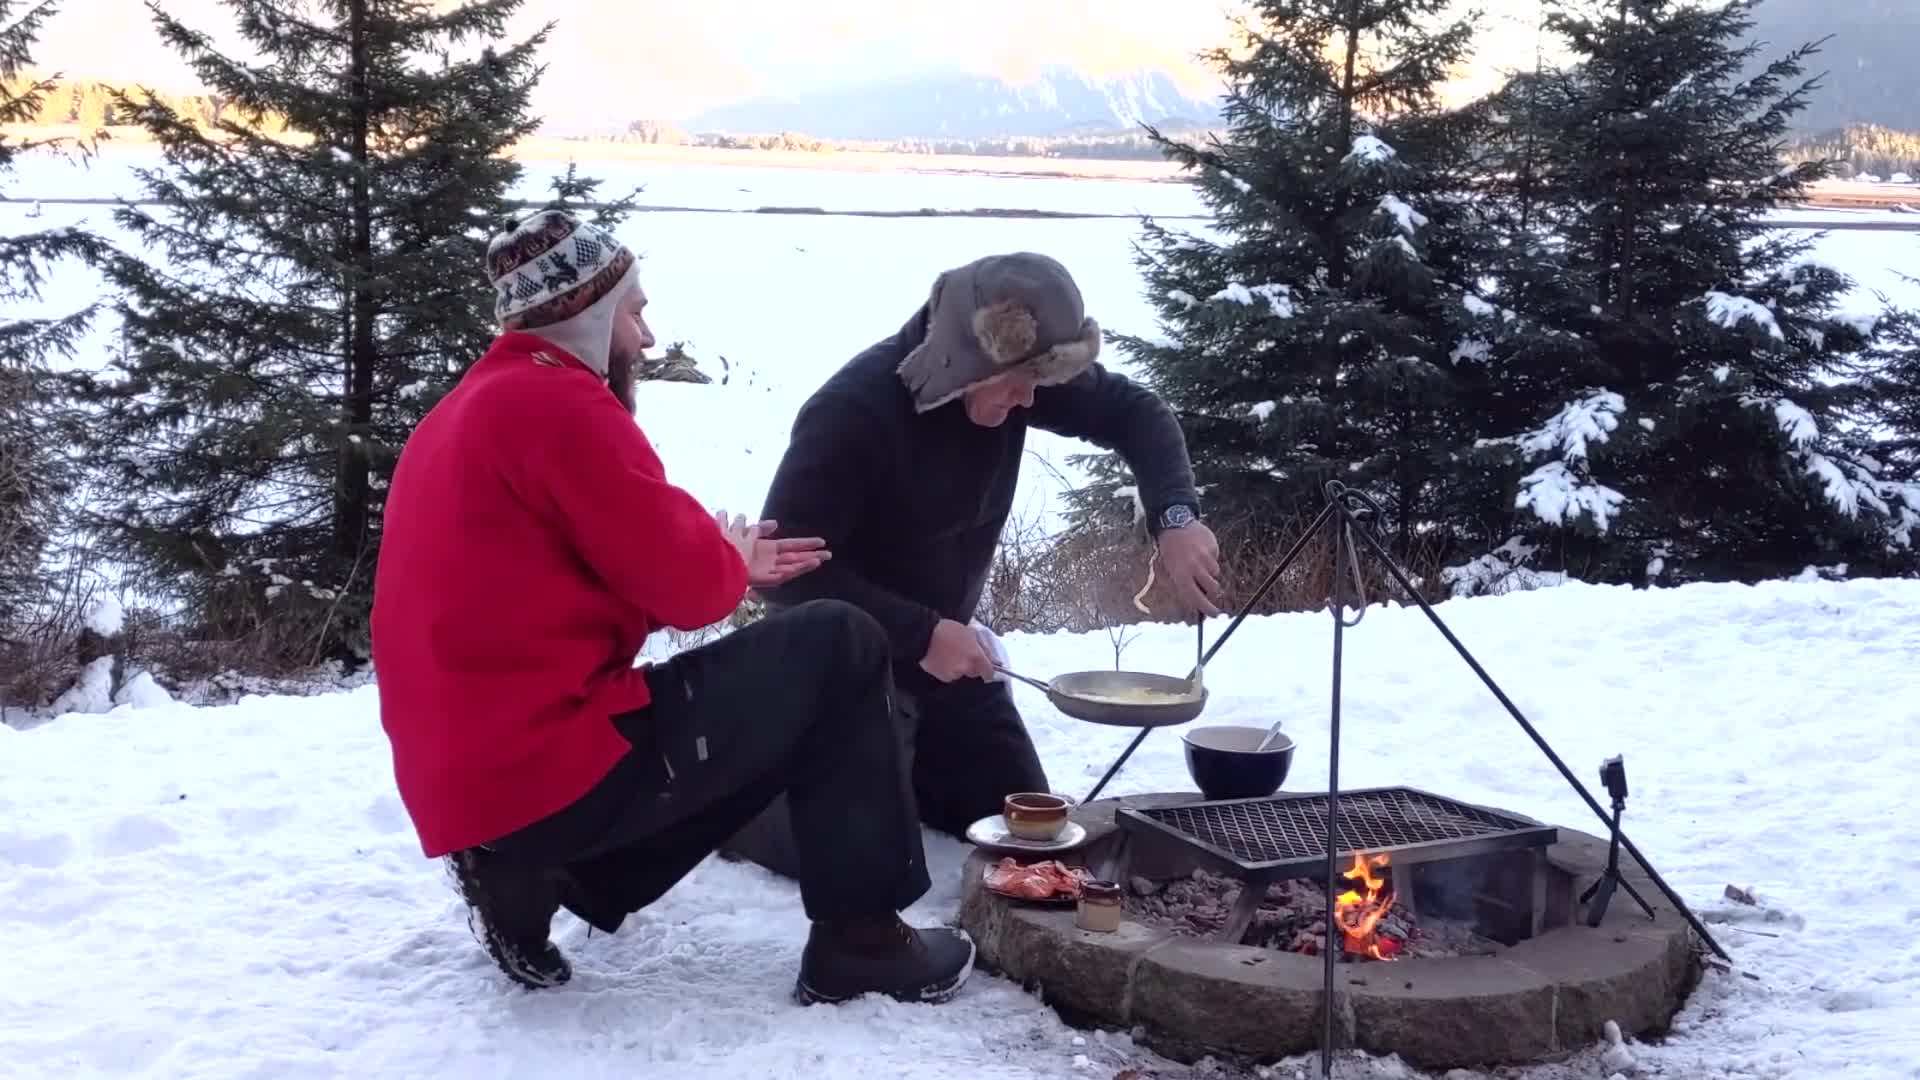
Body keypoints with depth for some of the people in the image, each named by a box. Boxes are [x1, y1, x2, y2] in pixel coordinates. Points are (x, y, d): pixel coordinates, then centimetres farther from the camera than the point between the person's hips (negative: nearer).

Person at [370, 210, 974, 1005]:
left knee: (780, 718, 27)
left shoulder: (471, 412, 18)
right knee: (840, 649, -1)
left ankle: (533, 875, 13)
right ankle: (858, 937, 4)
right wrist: (734, 561, 11)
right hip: (548, 773, -10)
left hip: (473, 776, 10)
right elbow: (688, 586, -12)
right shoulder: (556, 402, -13)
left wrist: (726, 566, 19)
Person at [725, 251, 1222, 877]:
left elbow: (1135, 413, -4)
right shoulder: (853, 410, -30)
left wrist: (1175, 518, -22)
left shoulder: (1010, 372, -12)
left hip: (944, 642, 7)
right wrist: (919, 633, -33)